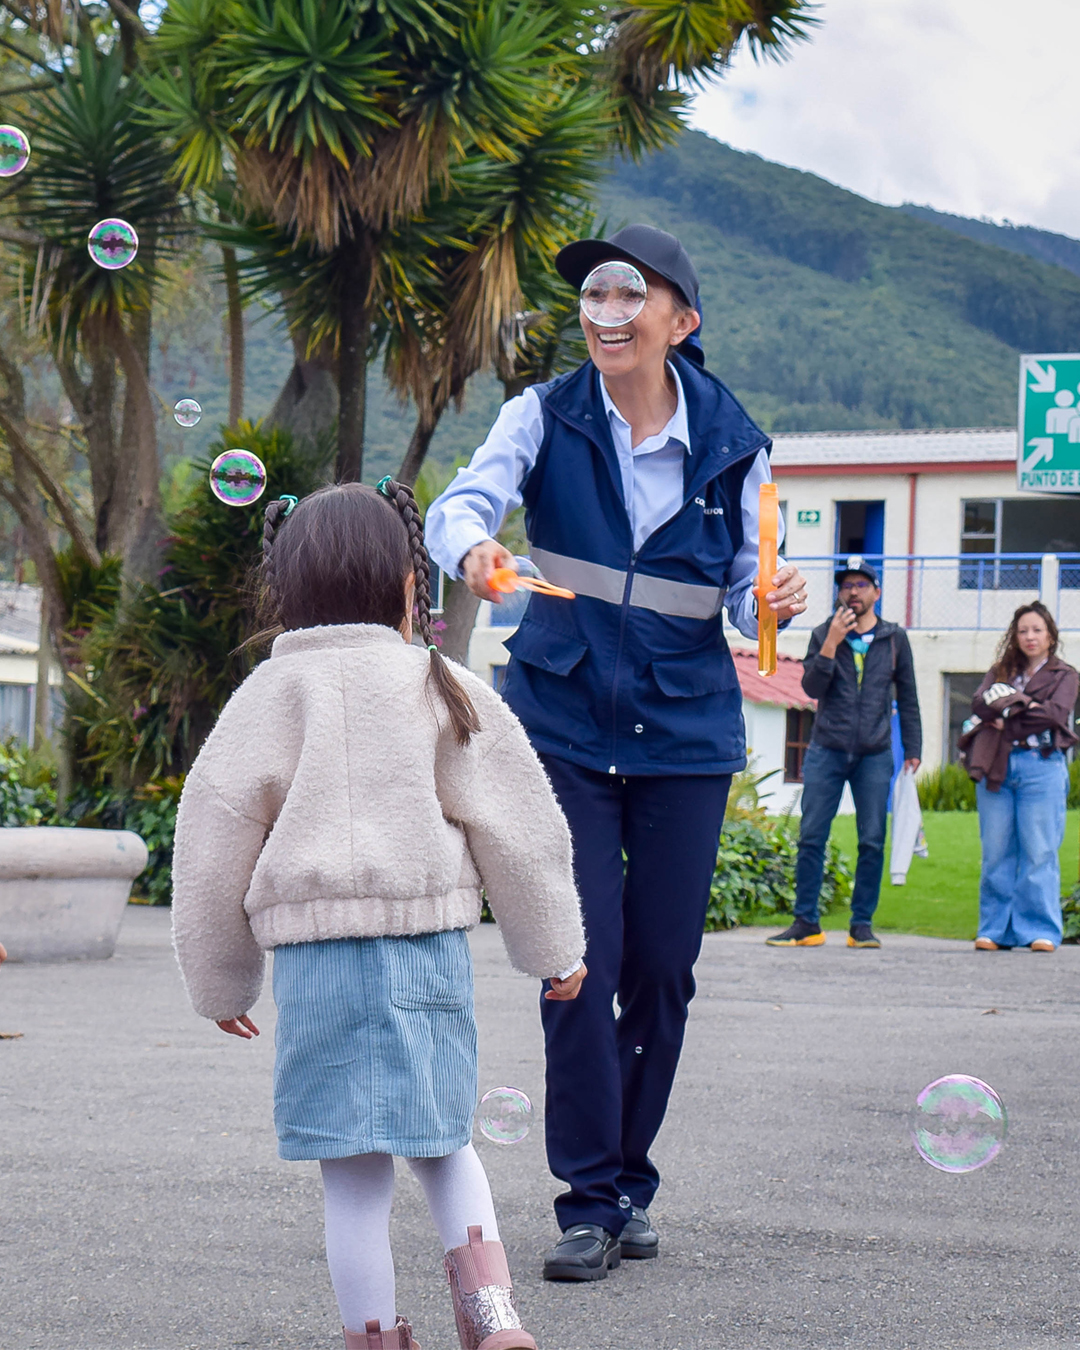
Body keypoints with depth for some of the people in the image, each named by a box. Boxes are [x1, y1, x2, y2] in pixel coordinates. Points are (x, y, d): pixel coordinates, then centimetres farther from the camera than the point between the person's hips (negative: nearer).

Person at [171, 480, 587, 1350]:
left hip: (319, 959, -2)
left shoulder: (271, 693, 2)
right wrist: (555, 949, 18)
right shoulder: (442, 689, 4)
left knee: (356, 1178, 4)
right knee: (444, 1146, 19)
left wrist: (221, 983, 15)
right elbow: (517, 825, 6)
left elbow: (214, 838, 4)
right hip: (433, 950, 2)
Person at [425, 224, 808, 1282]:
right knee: (580, 957, -7)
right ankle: (590, 1202, 3)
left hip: (685, 730, 1)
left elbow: (746, 592, 3)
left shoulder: (731, 443, -1)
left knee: (662, 964, 5)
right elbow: (462, 502, -18)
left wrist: (775, 606, -20)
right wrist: (473, 548, -41)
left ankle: (630, 1179, 24)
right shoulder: (547, 416, -3)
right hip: (565, 725, -1)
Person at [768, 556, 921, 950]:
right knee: (812, 838, -3)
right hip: (827, 751, 0)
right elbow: (812, 687, -7)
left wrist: (913, 749, 9)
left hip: (875, 755, 0)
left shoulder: (894, 639, 8)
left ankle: (862, 924, 7)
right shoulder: (823, 634, 6)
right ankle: (806, 922, 4)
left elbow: (908, 698, 13)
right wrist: (832, 643, -16)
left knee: (872, 841, -1)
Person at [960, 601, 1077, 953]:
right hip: (995, 767, 3)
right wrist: (1024, 703, -8)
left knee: (1039, 851, -7)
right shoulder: (1000, 671, 21)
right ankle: (994, 929, 4)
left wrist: (1005, 713, -5)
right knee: (996, 852, 0)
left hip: (1041, 768, -3)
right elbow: (980, 704, 3)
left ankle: (1040, 930, -5)